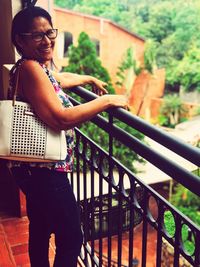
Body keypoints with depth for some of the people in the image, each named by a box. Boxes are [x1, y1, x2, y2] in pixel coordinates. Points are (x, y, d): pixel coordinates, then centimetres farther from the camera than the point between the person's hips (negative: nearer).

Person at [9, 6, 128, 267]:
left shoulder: (40, 67, 9)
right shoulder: (29, 68, -20)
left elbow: (61, 78, 33)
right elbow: (61, 118, -29)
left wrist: (91, 79, 40)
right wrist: (107, 100, -20)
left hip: (35, 168, 10)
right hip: (44, 169, -10)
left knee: (40, 229, 25)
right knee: (71, 238, 3)